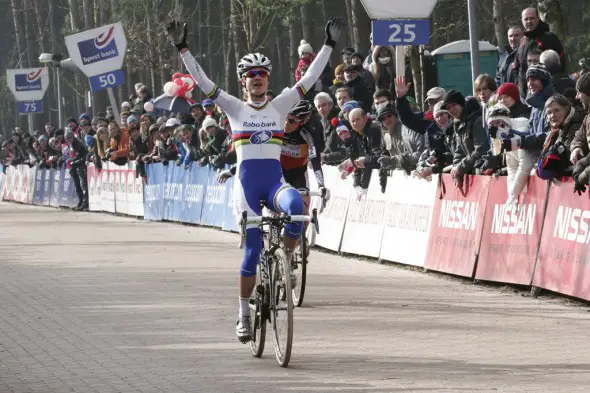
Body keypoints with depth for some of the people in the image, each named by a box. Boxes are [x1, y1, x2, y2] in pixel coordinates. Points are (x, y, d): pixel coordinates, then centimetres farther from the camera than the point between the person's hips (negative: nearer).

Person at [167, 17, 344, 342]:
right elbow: (202, 81, -1)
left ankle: (285, 263, -13)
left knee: (296, 206, -35)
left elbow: (309, 78, 6)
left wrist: (329, 45, 1)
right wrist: (182, 49, -8)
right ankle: (244, 316, 9)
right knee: (252, 250, -5)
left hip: (275, 181, 1)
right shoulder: (235, 108, 6)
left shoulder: (280, 106, 10)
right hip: (247, 183, -1)